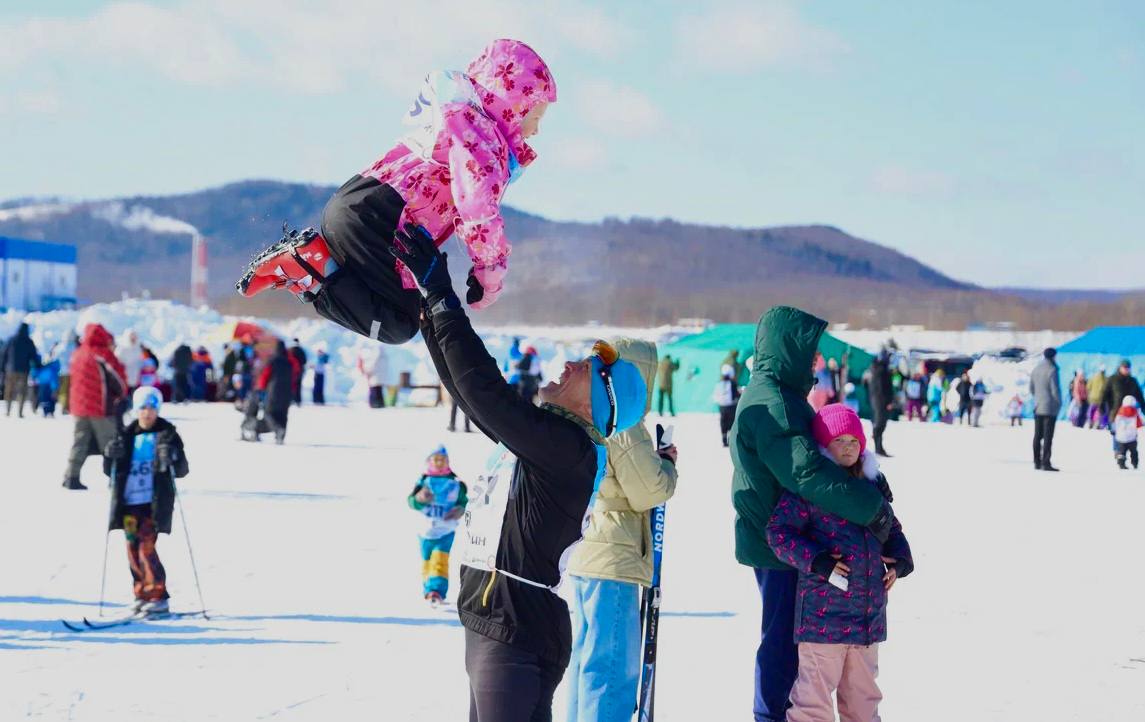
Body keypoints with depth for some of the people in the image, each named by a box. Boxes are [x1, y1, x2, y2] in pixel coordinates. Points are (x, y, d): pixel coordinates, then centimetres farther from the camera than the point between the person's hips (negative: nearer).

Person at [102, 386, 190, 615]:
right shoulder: (127, 436, 10)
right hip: (129, 501, 5)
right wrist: (110, 455, -6)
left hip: (154, 502, -5)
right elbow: (110, 470, 15)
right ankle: (142, 595, 16)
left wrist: (172, 458, -25)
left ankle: (158, 596, -6)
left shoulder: (167, 434, -1)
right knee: (133, 548, 5)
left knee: (146, 547, -13)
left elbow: (182, 470, -4)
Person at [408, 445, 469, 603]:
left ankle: (437, 590, -25)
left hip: (446, 531, -2)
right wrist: (419, 498, -30)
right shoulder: (423, 481, -2)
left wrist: (460, 510, -14)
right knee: (427, 560, 12)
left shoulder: (455, 483, 0)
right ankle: (427, 589, 29)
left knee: (440, 559, -18)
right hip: (427, 530, 2)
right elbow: (411, 501, -8)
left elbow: (464, 501, 8)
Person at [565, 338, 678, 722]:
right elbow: (649, 492, -13)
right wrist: (667, 464, 4)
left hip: (584, 558, 9)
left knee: (587, 658, 16)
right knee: (613, 666, -7)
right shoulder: (624, 426, -15)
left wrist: (652, 461, 15)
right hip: (613, 561, -9)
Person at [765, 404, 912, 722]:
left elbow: (891, 528, 23)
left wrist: (898, 560, 5)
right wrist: (817, 561, -19)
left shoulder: (874, 483, 11)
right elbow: (778, 531, -11)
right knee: (816, 688, -3)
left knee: (863, 690, 18)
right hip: (823, 610, -6)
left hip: (868, 610, 6)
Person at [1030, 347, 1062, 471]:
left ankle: (1037, 462, 15)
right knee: (1048, 437, -6)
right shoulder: (1052, 370, -15)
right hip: (1050, 408, -7)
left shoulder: (1035, 370, 8)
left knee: (1038, 435, 12)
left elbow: (1031, 389, 14)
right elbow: (1055, 390, -15)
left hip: (1038, 407, 7)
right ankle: (1046, 463, -8)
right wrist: (1059, 403, -2)